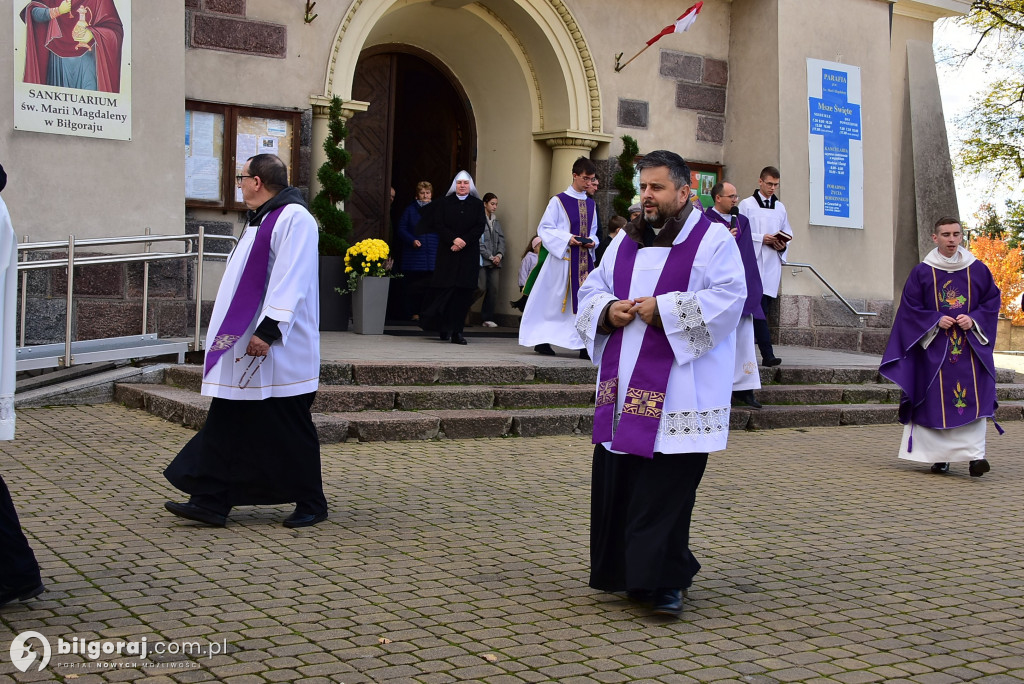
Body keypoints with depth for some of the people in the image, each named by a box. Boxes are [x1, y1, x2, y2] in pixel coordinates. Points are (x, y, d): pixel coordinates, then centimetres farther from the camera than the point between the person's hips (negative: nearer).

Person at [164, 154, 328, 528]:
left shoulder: (293, 219, -14)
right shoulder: (260, 219, 18)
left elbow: (290, 282, -22)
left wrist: (267, 331, -27)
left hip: (278, 350, -10)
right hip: (244, 345, 10)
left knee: (290, 428, 0)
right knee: (227, 425, 7)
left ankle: (311, 504, 13)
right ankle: (212, 501, 10)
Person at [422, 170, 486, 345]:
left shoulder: (477, 204, 10)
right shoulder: (445, 203, 8)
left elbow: (480, 227, 1)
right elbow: (438, 225, -1)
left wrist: (464, 241, -13)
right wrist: (454, 239, -16)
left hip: (469, 254, 1)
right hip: (448, 254, -1)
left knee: (464, 293, -2)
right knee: (447, 289, -7)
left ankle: (457, 331, 2)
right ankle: (444, 328, 6)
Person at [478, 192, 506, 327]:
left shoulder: (497, 222, 19)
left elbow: (501, 240, 15)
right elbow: (478, 242, -9)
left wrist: (499, 255, -3)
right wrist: (490, 257, -10)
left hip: (495, 262, 6)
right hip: (481, 260, -6)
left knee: (493, 289, -1)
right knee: (481, 288, -13)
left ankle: (488, 318, 5)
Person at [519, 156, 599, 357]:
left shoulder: (591, 204, 13)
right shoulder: (558, 201, -3)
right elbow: (544, 229, -6)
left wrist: (591, 241, -2)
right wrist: (567, 239, -19)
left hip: (584, 260, 5)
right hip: (561, 259, -5)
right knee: (553, 300, -1)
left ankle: (583, 343, 2)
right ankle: (541, 341, 9)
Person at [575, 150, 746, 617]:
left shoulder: (712, 240, -1)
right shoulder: (625, 241, 17)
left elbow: (728, 298, -13)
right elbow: (592, 288, 19)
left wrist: (663, 309, -17)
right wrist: (608, 309, -4)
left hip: (678, 387, -6)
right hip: (624, 385, 6)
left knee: (667, 485, -8)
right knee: (615, 480, 7)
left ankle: (663, 579, -1)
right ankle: (623, 570, 21)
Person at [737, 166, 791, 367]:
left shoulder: (780, 207, 18)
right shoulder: (747, 205, 2)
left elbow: (788, 234, 22)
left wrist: (783, 245, 1)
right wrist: (762, 238, -13)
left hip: (773, 264, 5)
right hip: (753, 262, -5)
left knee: (764, 310, 4)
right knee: (760, 309, -13)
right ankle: (767, 354, -18)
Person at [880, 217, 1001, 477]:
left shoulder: (978, 270, 6)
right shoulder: (922, 272, 2)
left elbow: (992, 301, 8)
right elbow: (911, 308, 2)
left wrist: (973, 319, -9)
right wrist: (936, 320, -12)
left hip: (971, 346, 1)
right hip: (935, 347, 0)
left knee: (974, 398, -10)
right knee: (937, 402, 0)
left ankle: (975, 455, -12)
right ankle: (940, 456, 10)